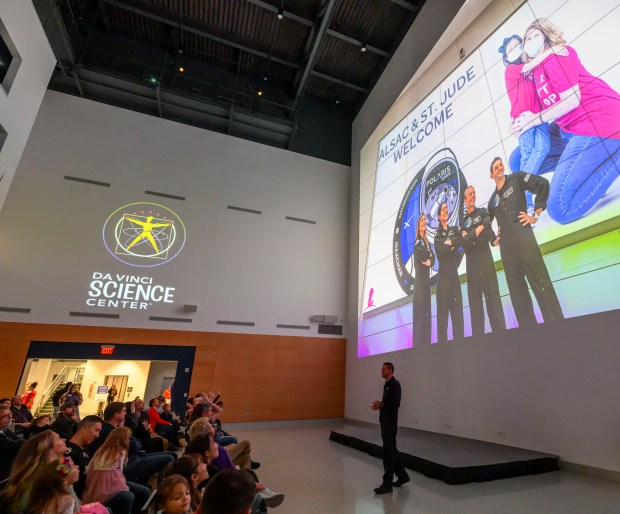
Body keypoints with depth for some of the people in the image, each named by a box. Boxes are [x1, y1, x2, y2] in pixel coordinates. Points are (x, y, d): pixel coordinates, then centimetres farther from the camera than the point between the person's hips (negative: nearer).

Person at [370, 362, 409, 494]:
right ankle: (402, 475, 33)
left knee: (388, 452, -2)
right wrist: (380, 404, 5)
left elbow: (395, 403, -25)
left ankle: (387, 484, 6)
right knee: (392, 450, 19)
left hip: (390, 422, -10)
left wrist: (381, 404, -19)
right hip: (385, 421, 10)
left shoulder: (394, 384, -17)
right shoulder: (387, 384, 13)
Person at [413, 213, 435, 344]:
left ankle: (426, 341, 12)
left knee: (427, 310, 8)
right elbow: (425, 254, -20)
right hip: (420, 277, -8)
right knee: (420, 309, -11)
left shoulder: (427, 242, 19)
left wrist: (429, 261, -8)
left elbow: (433, 258, 10)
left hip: (427, 277, 8)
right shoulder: (416, 241, -3)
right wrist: (429, 255, -3)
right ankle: (419, 341, -9)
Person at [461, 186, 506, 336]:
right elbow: (464, 243, -3)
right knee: (474, 300, 2)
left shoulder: (483, 212, 9)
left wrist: (470, 237, -3)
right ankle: (478, 335, 6)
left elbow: (488, 234, -7)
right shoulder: (463, 221, 13)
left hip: (486, 260, -2)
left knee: (493, 297, -5)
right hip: (471, 265, 2)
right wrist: (478, 231, -10)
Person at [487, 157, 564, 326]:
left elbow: (543, 184, -1)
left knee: (539, 279, -9)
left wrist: (536, 214, -4)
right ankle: (528, 326, 7)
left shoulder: (516, 178, 10)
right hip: (505, 244, 5)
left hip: (522, 234, -5)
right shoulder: (493, 199, 21)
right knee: (516, 286, 3)